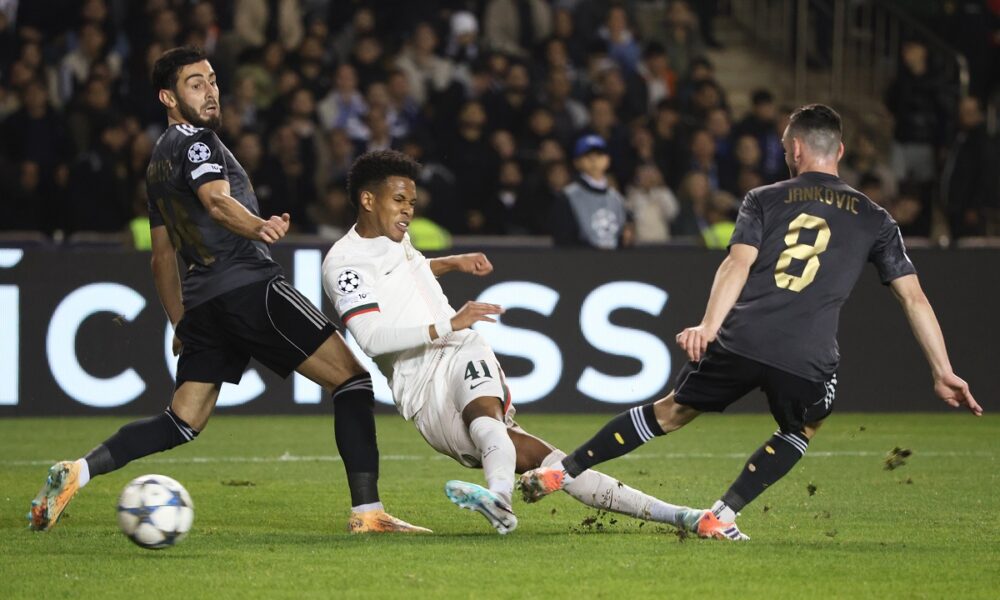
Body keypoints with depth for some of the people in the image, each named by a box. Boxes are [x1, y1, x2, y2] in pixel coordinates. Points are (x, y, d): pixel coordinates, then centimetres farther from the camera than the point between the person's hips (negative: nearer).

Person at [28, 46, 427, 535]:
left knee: (183, 423, 11)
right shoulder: (195, 140, -4)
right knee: (351, 378, -5)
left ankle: (77, 472, -5)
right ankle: (367, 512, -15)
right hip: (249, 286, -9)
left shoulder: (158, 163, 23)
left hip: (202, 302, 9)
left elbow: (162, 257, 29)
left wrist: (180, 324, 35)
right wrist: (257, 227, -43)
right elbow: (216, 200, -24)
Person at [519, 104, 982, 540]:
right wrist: (943, 373, 15)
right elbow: (913, 296, 14)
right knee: (800, 430, 29)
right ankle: (723, 514, 17)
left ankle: (564, 471, 22)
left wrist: (709, 326, -13)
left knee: (672, 411, 18)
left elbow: (738, 264, -2)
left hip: (740, 341, 1)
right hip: (808, 358, -1)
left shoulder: (763, 200, 14)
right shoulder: (874, 220, 17)